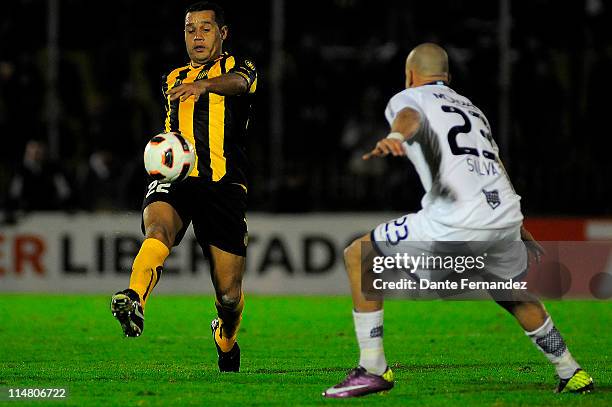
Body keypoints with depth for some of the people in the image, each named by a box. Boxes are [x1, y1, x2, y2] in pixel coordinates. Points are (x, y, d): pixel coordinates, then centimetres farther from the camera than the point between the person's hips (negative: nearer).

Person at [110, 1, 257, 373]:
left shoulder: (239, 66, 9)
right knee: (157, 229, -34)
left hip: (224, 185, -2)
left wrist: (205, 84, -38)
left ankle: (226, 337, 33)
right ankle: (134, 302, -60)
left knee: (229, 293, -1)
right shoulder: (173, 80, 25)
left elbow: (238, 82, -18)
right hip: (176, 177, 2)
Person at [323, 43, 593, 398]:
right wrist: (518, 229, 53)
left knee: (359, 256, 8)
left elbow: (411, 117, -15)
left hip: (456, 224, -6)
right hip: (506, 216, 7)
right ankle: (572, 374, 40)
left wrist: (395, 137, -40)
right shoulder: (471, 107, 30)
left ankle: (373, 370, 2)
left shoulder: (407, 98, 11)